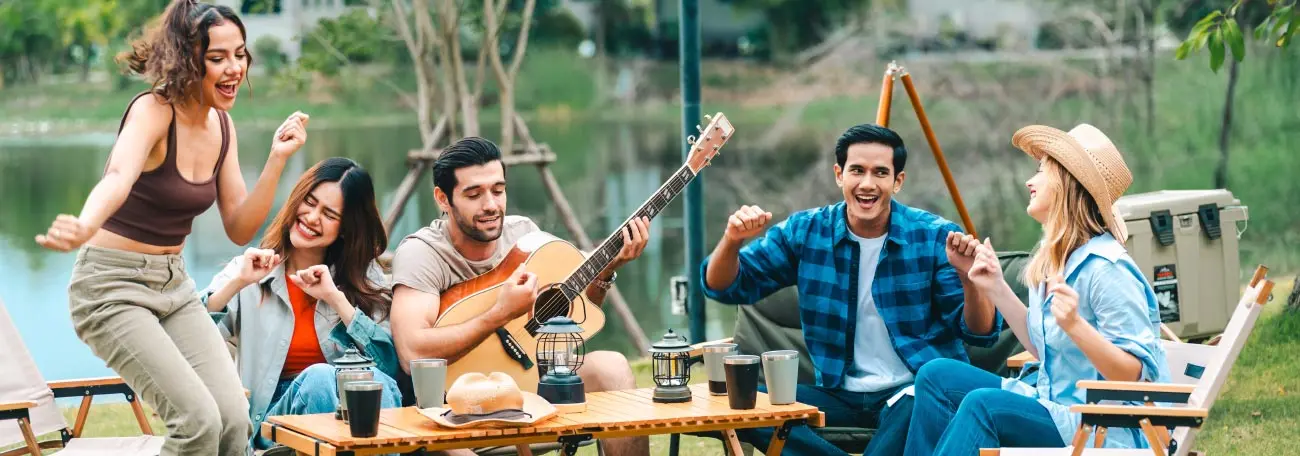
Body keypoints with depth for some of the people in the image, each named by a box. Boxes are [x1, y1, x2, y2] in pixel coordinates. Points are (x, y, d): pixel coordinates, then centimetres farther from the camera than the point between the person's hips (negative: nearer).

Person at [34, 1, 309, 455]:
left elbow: (239, 228, 6)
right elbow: (118, 178, -41)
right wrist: (84, 227, -63)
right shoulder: (152, 110, -19)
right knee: (199, 419, -21)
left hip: (173, 283, 7)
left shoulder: (222, 125, 3)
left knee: (233, 419, -10)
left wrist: (277, 159, -8)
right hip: (113, 284, -7)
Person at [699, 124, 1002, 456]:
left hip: (920, 391, -3)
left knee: (913, 410, -39)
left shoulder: (935, 237, -5)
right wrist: (732, 241, -16)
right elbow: (725, 288, 5)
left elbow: (980, 333, -8)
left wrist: (968, 276, -28)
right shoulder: (805, 231, 3)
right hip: (840, 393, 3)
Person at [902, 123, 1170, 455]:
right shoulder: (1054, 260, 10)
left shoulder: (1106, 269, -18)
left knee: (982, 405, -29)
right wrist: (996, 289, 15)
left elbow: (1138, 375, -20)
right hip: (1055, 406, 10)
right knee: (937, 377, 2)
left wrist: (1075, 325, -34)